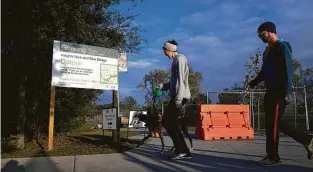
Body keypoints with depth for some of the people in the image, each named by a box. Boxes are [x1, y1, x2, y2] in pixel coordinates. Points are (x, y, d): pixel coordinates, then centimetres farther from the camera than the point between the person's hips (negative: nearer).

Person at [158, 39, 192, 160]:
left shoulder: (180, 59, -8)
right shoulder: (176, 60, 21)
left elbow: (180, 80, -17)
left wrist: (178, 99, -22)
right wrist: (161, 86, 11)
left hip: (180, 96, -9)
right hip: (178, 96, 9)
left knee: (167, 122, -8)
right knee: (172, 124, 8)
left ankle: (181, 150, -6)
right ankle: (184, 151, 10)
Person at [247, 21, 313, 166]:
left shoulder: (282, 47, -7)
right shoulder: (267, 51, 20)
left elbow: (288, 71, -15)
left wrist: (286, 92, -20)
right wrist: (252, 84, 17)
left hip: (279, 92, -9)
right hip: (270, 91, 9)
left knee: (273, 123, -7)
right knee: (272, 123, 9)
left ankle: (272, 157, 3)